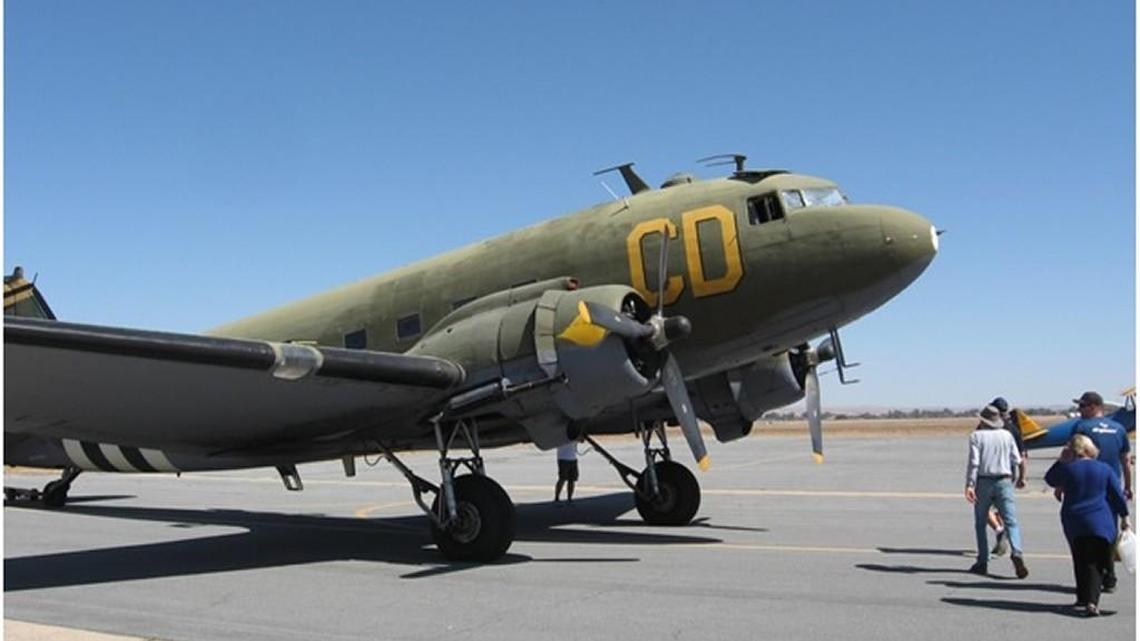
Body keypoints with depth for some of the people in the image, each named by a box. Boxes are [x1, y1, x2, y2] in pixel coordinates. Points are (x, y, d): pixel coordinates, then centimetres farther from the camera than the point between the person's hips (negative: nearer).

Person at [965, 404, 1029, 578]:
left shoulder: (977, 436, -4)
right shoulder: (1006, 435, 5)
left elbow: (973, 461, -13)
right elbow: (1017, 460, 7)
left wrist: (970, 485, -14)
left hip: (983, 481, -1)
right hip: (1004, 481, 2)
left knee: (980, 523, 11)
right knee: (1011, 521, -3)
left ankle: (982, 562, 12)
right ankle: (1016, 552, -26)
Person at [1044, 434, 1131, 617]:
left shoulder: (1067, 468, -1)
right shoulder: (1105, 468, 3)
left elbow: (1050, 479, 16)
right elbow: (1118, 495, 5)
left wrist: (1061, 461, 11)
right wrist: (1124, 517, 13)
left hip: (1074, 523, 0)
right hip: (1100, 523, 0)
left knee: (1081, 563, 13)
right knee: (1097, 564, -2)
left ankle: (1083, 600, 17)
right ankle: (1092, 601, -17)